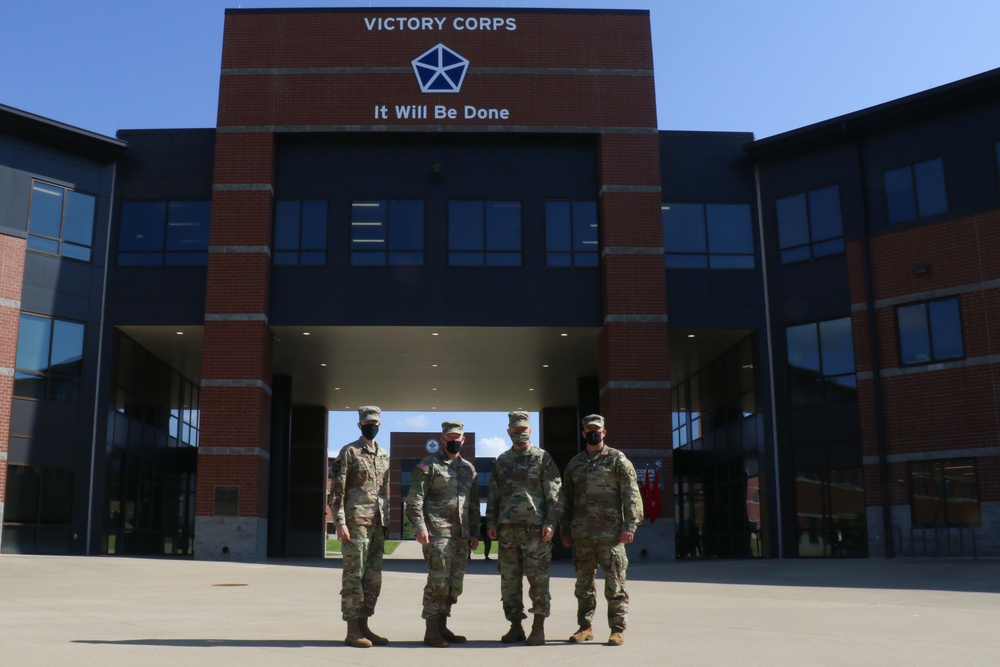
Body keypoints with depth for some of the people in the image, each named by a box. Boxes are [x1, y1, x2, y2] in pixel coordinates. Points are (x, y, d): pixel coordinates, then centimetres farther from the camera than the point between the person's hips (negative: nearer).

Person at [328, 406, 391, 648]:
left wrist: (386, 523, 16)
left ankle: (363, 626, 18)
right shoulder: (349, 452, -4)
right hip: (356, 523, -7)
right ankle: (352, 631, 3)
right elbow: (336, 490, -8)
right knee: (354, 576, -3)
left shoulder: (384, 455, 16)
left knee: (373, 579, 9)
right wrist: (340, 522, -15)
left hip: (378, 525, 7)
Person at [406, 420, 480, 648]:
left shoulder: (468, 469, 17)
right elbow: (414, 500, -6)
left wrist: (474, 532, 14)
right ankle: (431, 631, 0)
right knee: (438, 581, -8)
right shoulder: (429, 465, -1)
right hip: (438, 533, -6)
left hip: (461, 535, 6)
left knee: (455, 583, 9)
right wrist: (420, 528, -16)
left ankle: (442, 627, 20)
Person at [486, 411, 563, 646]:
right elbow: (493, 495, 17)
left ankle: (538, 628, 6)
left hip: (535, 528, -4)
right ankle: (515, 626, 16)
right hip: (507, 529, 5)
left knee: (538, 580, -2)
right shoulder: (501, 461, 15)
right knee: (509, 580, 7)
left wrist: (551, 522, -11)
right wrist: (491, 522, 8)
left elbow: (554, 494, -3)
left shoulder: (543, 458, 2)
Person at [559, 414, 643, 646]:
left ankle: (618, 629, 5)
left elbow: (631, 494, -2)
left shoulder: (617, 460, 2)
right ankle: (585, 627, 19)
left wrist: (629, 526, -10)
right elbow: (567, 499, 18)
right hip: (581, 534, 4)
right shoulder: (574, 464, 15)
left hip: (611, 533, -4)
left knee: (615, 583, -2)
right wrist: (565, 530, 14)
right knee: (583, 582, 9)